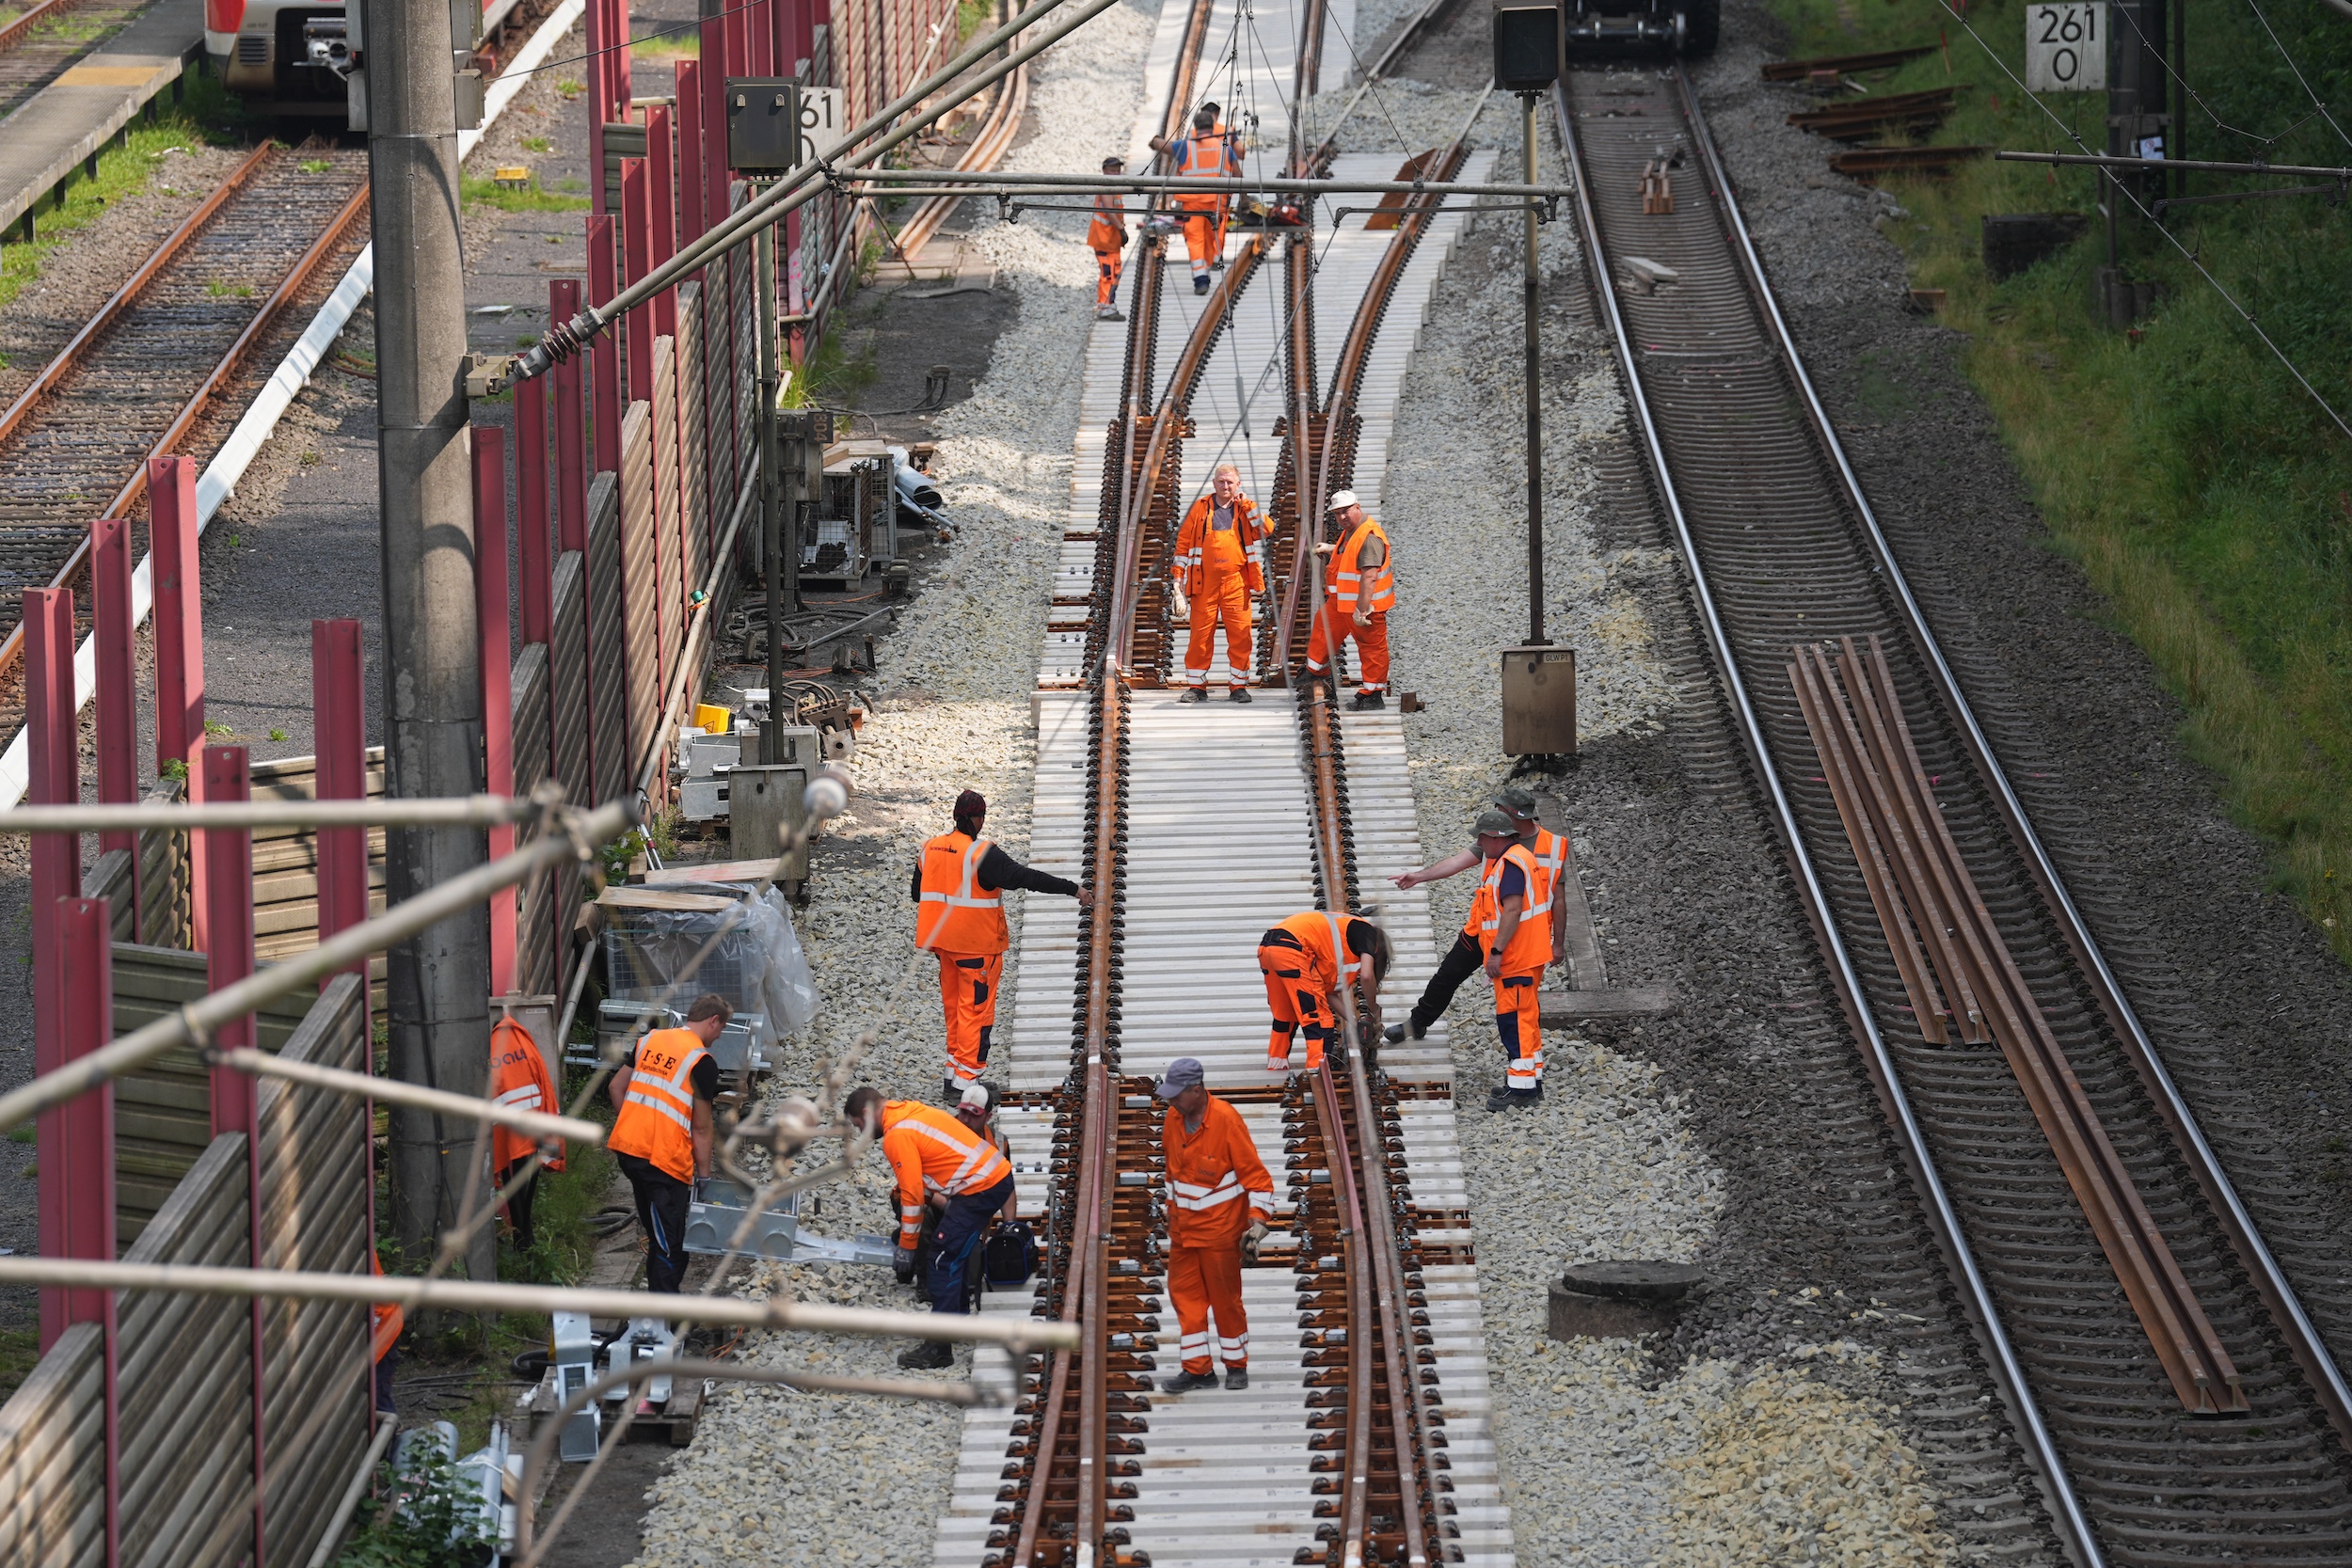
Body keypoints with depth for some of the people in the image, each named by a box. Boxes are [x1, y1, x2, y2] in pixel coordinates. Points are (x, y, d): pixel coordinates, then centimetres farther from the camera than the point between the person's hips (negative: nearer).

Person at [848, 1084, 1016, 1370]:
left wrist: (906, 1249, -7)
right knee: (957, 1255, 24)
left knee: (944, 1260, -10)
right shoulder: (912, 1112, 16)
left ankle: (938, 1348, -12)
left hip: (979, 1189, -10)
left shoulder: (897, 1136, -14)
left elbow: (912, 1195, -14)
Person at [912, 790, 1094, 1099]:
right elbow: (1024, 877, -25)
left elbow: (917, 892, 17)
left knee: (954, 1004, 18)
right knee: (976, 1007, 0)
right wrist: (1073, 890, -25)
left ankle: (954, 1071, 23)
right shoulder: (981, 853, -19)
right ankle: (965, 1077, -2)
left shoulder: (930, 849, 3)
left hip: (943, 941, 7)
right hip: (976, 944, -7)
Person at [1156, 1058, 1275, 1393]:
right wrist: (1172, 1208, 23)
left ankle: (1236, 1365, 19)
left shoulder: (1226, 1120, -18)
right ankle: (1198, 1369, 11)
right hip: (1182, 1227, 6)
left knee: (1225, 1298, 3)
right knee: (1184, 1293, 5)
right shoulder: (1173, 1119, 2)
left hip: (1220, 1227, -6)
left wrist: (1258, 1220, -22)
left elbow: (1255, 1173, -16)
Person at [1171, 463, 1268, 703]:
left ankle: (1238, 686, 7)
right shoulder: (1201, 508, 7)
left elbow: (1265, 530, -9)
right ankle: (1196, 687, 8)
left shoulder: (1245, 509, 8)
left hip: (1236, 583, 0)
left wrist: (1246, 506, -10)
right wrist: (1179, 582, 2)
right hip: (1205, 582, 0)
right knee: (1200, 635, 0)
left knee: (1239, 635, -1)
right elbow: (1183, 543, 8)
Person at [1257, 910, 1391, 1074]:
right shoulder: (1367, 932, 11)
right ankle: (1319, 1067, -7)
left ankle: (1276, 1065, 33)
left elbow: (1329, 993, 30)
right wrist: (1374, 1013, 10)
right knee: (1317, 1014, -1)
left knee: (1284, 1015, 24)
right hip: (1291, 949, -9)